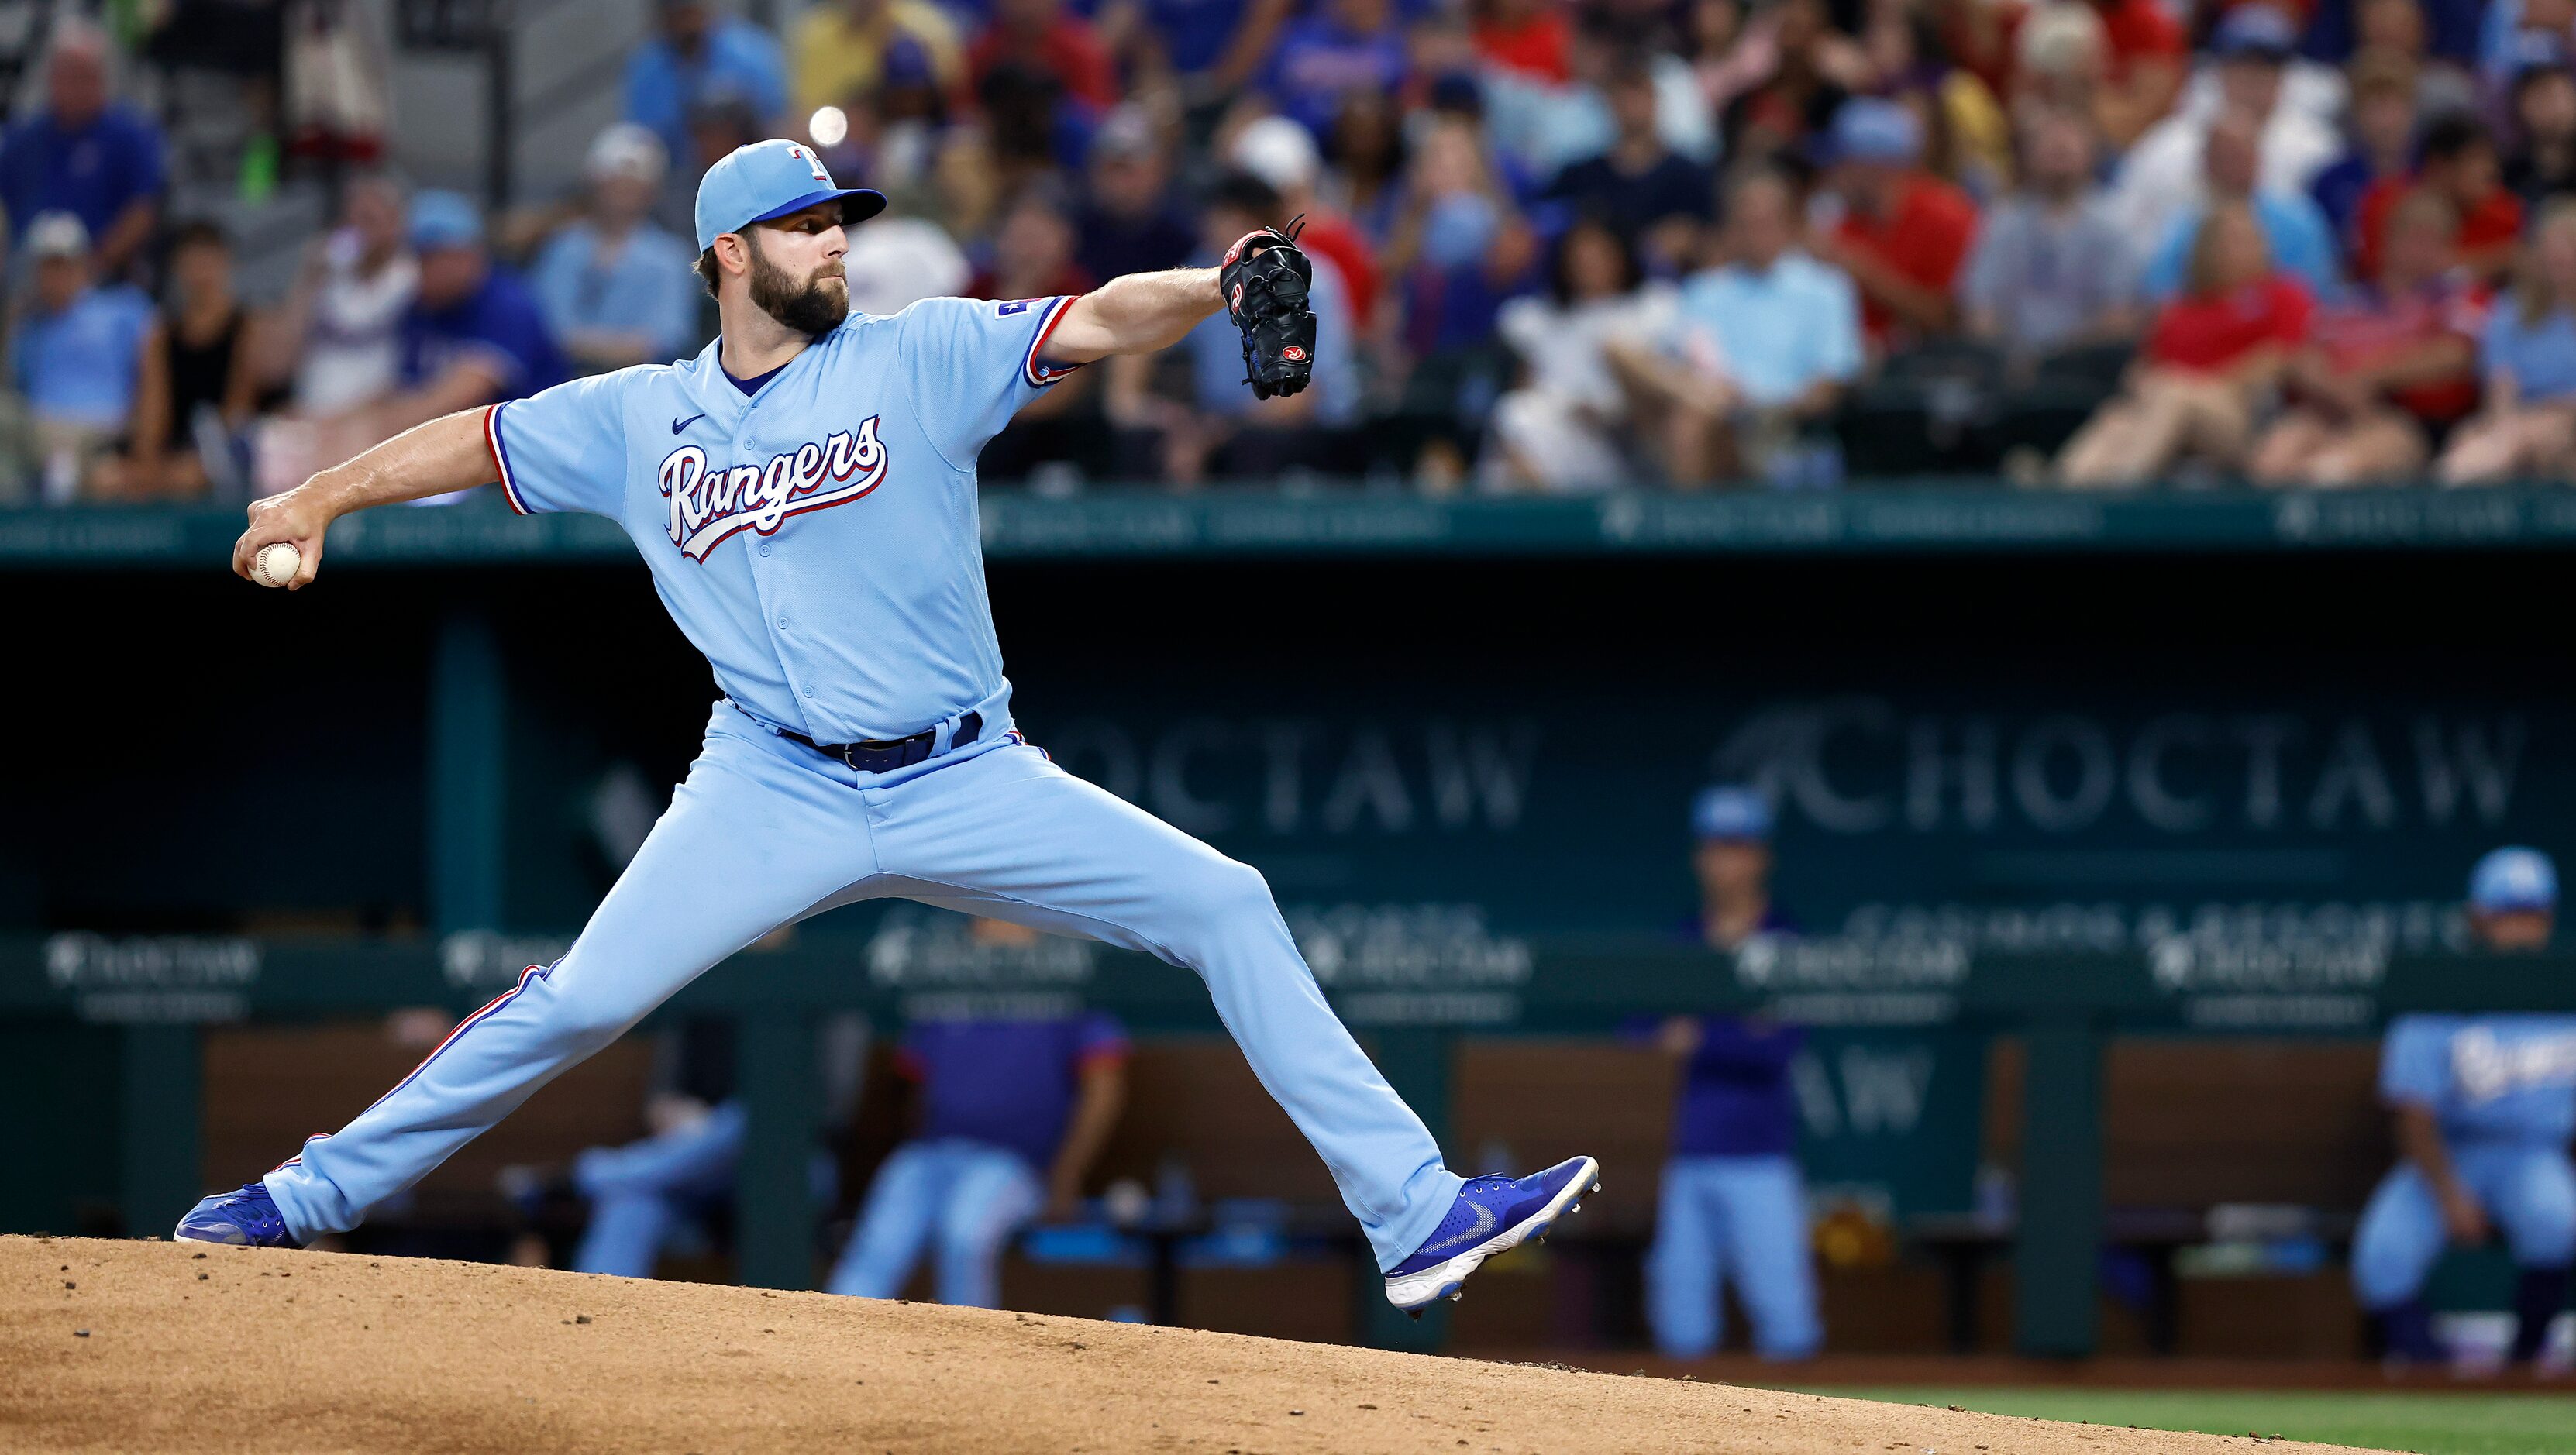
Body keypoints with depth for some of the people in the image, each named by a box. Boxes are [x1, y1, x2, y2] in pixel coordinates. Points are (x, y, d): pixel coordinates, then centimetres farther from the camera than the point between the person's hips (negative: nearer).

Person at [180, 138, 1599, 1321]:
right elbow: (478, 439, 19)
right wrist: (313, 499, 12)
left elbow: (1100, 322, -11)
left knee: (1226, 908, -11)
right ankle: (313, 1195, 4)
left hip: (967, 784, 0)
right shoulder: (639, 417, 7)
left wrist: (1218, 284, -29)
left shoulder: (920, 358, 1)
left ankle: (1414, 1214, -8)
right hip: (774, 792, 0)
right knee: (577, 1002, -12)